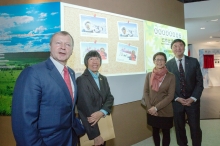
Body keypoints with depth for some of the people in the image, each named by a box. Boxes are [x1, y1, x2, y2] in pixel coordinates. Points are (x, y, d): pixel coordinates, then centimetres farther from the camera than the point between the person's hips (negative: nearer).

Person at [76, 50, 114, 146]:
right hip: (88, 127, -6)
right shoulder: (81, 80, -15)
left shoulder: (103, 79, 8)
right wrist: (95, 135, -19)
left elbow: (110, 98, 1)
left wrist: (101, 112, -21)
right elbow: (86, 107, -19)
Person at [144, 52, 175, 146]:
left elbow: (170, 96, -12)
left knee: (166, 132, 12)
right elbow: (145, 92, 1)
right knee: (155, 131, 17)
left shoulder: (171, 76, -10)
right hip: (152, 111, 3)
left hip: (165, 111, -2)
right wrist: (150, 107, -10)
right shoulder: (149, 75, -1)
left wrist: (156, 107, -16)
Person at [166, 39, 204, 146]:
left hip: (192, 101, 0)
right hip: (177, 102, 0)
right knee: (179, 128, 12)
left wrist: (193, 98, -11)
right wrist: (177, 98, -12)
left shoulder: (194, 61, 0)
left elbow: (199, 82, -1)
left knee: (195, 128, 8)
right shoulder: (168, 64, -1)